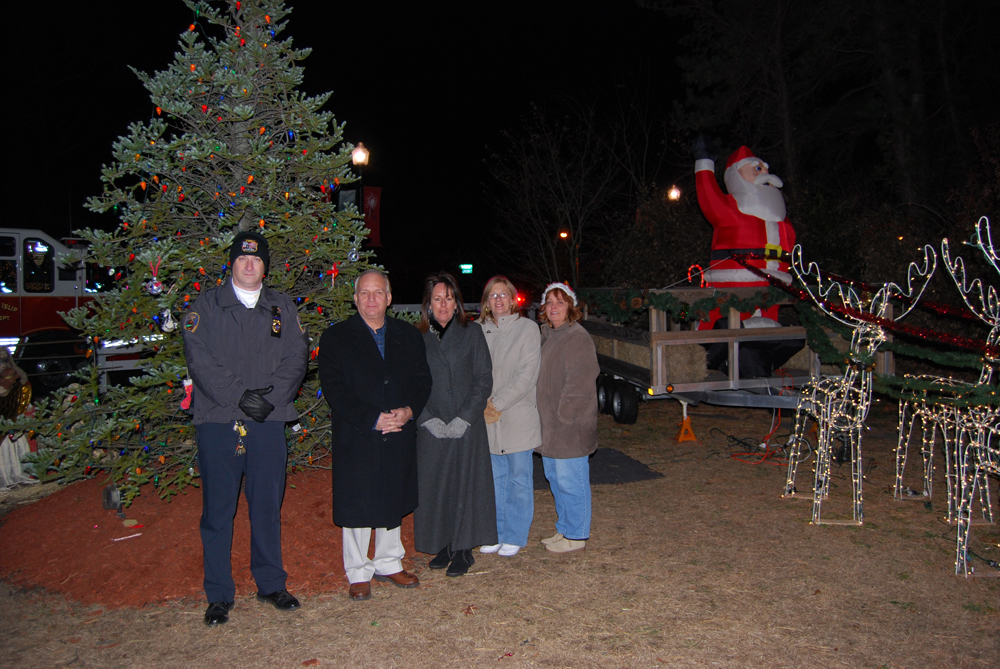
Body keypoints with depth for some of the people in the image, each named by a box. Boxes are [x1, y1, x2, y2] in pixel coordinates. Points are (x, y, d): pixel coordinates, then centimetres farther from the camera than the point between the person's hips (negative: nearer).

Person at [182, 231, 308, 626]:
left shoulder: (283, 308, 11)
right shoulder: (206, 306, 5)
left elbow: (296, 358, 4)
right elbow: (199, 360, -6)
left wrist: (271, 397, -12)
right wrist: (239, 396, -15)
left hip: (269, 422, 2)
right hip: (218, 421, -1)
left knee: (268, 506, 10)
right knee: (217, 510, 5)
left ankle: (270, 584, 25)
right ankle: (219, 595, 18)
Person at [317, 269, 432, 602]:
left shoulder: (408, 335, 9)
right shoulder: (336, 337, -2)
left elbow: (422, 379, 7)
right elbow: (334, 388, -10)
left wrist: (408, 410, -12)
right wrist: (373, 419, -18)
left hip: (399, 436, 3)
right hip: (356, 437, -3)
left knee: (392, 503, 15)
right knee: (357, 507, 5)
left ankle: (388, 564, 32)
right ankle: (358, 573, 22)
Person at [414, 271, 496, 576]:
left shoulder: (472, 334, 3)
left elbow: (484, 380, -2)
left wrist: (463, 419, -11)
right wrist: (429, 419, -9)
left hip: (467, 427, -1)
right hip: (431, 429, 2)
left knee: (466, 484, 1)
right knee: (434, 486, 6)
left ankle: (463, 550, 13)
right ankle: (443, 546, 22)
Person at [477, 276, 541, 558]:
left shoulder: (527, 328, -4)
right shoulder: (480, 331, 7)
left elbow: (527, 374, -11)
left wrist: (499, 404, -14)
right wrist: (485, 403, -9)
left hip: (518, 416, -4)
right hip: (488, 419, 4)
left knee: (519, 478, 5)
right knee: (496, 478, 12)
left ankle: (515, 536, 16)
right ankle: (497, 533, 24)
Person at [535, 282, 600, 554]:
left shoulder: (577, 338, -15)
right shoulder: (547, 335, 14)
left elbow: (580, 383, -20)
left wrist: (564, 416, -17)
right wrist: (547, 419, 15)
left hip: (570, 427, -10)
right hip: (550, 424, 10)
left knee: (569, 480, -2)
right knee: (555, 477, 18)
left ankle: (576, 536, 12)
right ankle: (564, 528, 32)